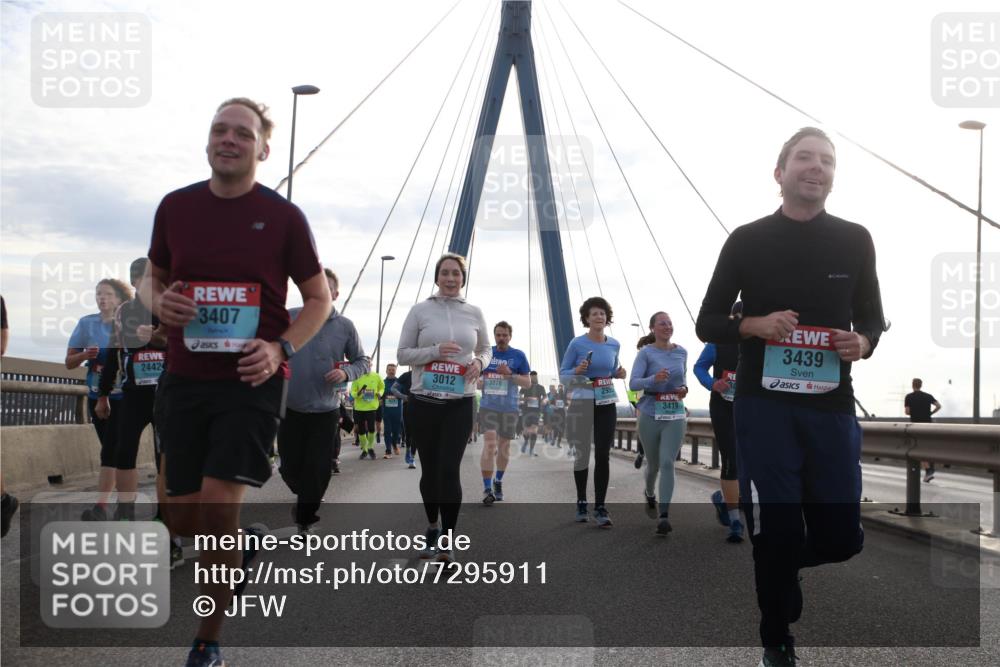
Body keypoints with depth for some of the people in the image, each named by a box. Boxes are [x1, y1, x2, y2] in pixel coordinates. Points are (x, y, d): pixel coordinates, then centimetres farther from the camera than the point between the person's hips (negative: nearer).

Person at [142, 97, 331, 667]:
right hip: (186, 379, 4)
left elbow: (320, 299, 3)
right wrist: (159, 302, -7)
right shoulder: (176, 207, 5)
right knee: (184, 518, 8)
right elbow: (153, 278, 17)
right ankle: (245, 544, 43)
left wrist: (281, 348, -14)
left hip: (253, 380, -4)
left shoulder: (283, 216, -4)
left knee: (218, 509, -12)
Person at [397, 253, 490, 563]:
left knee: (449, 470, -9)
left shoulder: (474, 313, 6)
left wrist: (480, 362, -5)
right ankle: (433, 526, 33)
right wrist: (435, 351, -16)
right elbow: (402, 354, 0)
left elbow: (486, 349, 18)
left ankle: (446, 540, -2)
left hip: (459, 404, 0)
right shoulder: (420, 311, 0)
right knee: (429, 470, 10)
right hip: (423, 402, 0)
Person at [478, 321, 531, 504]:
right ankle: (487, 489, -13)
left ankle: (498, 482, 33)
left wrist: (510, 374, -14)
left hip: (509, 408, 1)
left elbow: (527, 382, 1)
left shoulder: (518, 356, 2)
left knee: (504, 447, 12)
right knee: (489, 445, -14)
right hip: (488, 406, -1)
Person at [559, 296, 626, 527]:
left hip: (606, 404, 3)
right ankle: (581, 502, 20)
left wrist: (619, 373, -3)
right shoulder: (577, 343, -7)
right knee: (582, 454, 5)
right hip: (582, 403, -3)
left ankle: (600, 506, 2)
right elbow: (563, 374, -2)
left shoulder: (614, 345, 5)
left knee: (603, 455, -2)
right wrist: (577, 371, -21)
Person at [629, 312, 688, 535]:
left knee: (667, 463, -12)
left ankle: (664, 516, -15)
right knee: (654, 463, 14)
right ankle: (649, 494, 46)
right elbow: (633, 383, -16)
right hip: (651, 415, -1)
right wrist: (654, 379, -33)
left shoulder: (681, 352, 5)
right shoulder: (646, 353, -6)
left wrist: (684, 388, 0)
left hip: (675, 415, 1)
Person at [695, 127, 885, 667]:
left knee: (841, 537, 4)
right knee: (776, 533, 0)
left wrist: (863, 342, -9)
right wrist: (754, 325, -15)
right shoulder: (747, 240, 1)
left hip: (832, 408, 3)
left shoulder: (855, 241, 7)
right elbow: (707, 324, 5)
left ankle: (777, 570, 37)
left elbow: (872, 320, 15)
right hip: (764, 406, -2)